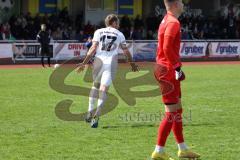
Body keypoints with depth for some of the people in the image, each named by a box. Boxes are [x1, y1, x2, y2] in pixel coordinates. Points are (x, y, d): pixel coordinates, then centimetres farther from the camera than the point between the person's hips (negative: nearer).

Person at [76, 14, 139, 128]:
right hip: (111, 62, -1)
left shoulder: (98, 32, 11)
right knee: (104, 88, -5)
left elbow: (93, 48, 1)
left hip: (99, 60, 1)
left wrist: (84, 63, 0)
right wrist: (132, 64, 29)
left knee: (96, 84, 20)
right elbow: (126, 51, 15)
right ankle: (97, 114, -19)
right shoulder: (119, 34, 13)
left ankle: (90, 112, 16)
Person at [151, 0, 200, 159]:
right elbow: (167, 48, -26)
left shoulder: (167, 21, 15)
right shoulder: (173, 22, -16)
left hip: (165, 68, 11)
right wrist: (177, 67, -20)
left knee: (177, 110, 16)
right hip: (168, 70, -11)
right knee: (172, 112, -7)